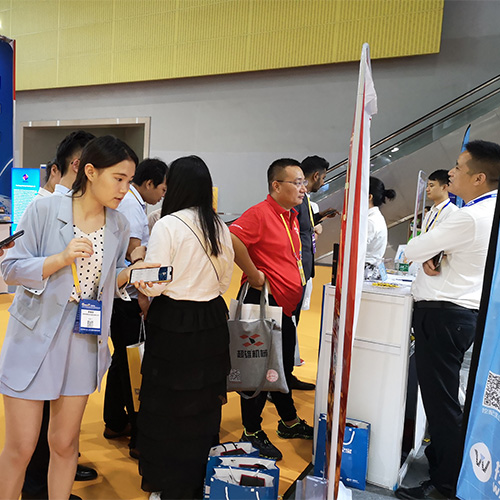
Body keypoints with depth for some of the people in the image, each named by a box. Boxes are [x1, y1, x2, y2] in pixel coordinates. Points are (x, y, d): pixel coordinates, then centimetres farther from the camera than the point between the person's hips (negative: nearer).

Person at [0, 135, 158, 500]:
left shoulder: (119, 226, 2)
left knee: (65, 443, 16)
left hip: (84, 342, 4)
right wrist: (62, 258, -23)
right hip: (35, 338, -3)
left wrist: (129, 273, -9)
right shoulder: (45, 210, -11)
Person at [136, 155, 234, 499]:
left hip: (173, 323, -6)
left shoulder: (168, 225, -14)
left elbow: (154, 285, -14)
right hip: (213, 322, 6)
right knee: (204, 405, 17)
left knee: (167, 407, 11)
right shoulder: (220, 227, 3)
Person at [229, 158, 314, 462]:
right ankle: (252, 433, 21)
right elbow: (232, 238, -34)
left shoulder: (292, 216, 13)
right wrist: (255, 276, -26)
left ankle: (290, 423, 39)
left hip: (285, 306, 9)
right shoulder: (261, 213, -17)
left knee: (284, 367, 22)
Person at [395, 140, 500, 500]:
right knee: (442, 396, 20)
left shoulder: (470, 217, -21)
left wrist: (428, 253, 5)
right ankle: (440, 459, 36)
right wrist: (433, 256, -4)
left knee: (440, 399, 1)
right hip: (464, 311, 10)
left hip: (443, 314, -10)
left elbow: (411, 251, -16)